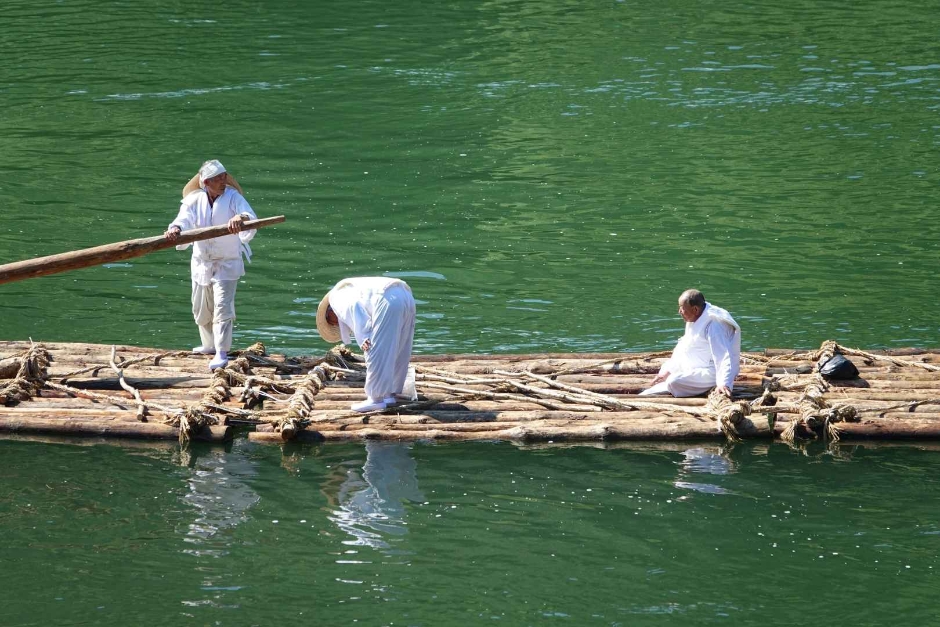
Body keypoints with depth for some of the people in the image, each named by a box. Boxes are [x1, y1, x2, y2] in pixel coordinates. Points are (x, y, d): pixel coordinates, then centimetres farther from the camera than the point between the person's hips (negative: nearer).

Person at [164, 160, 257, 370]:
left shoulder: (233, 197, -11)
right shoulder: (194, 200, -3)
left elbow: (251, 217, -28)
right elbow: (184, 219, -21)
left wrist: (241, 218, -53)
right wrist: (175, 229, -45)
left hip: (227, 264, -4)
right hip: (201, 263, 4)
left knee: (222, 306, -17)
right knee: (201, 309, 16)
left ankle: (222, 353, -15)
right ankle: (209, 346, 37)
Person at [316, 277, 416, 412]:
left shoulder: (336, 296, 14)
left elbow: (352, 307, -9)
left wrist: (363, 339, -13)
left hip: (388, 300, -9)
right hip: (406, 296, 9)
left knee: (377, 353, -3)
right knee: (398, 353, 18)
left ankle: (376, 398, -1)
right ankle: (391, 393, 26)